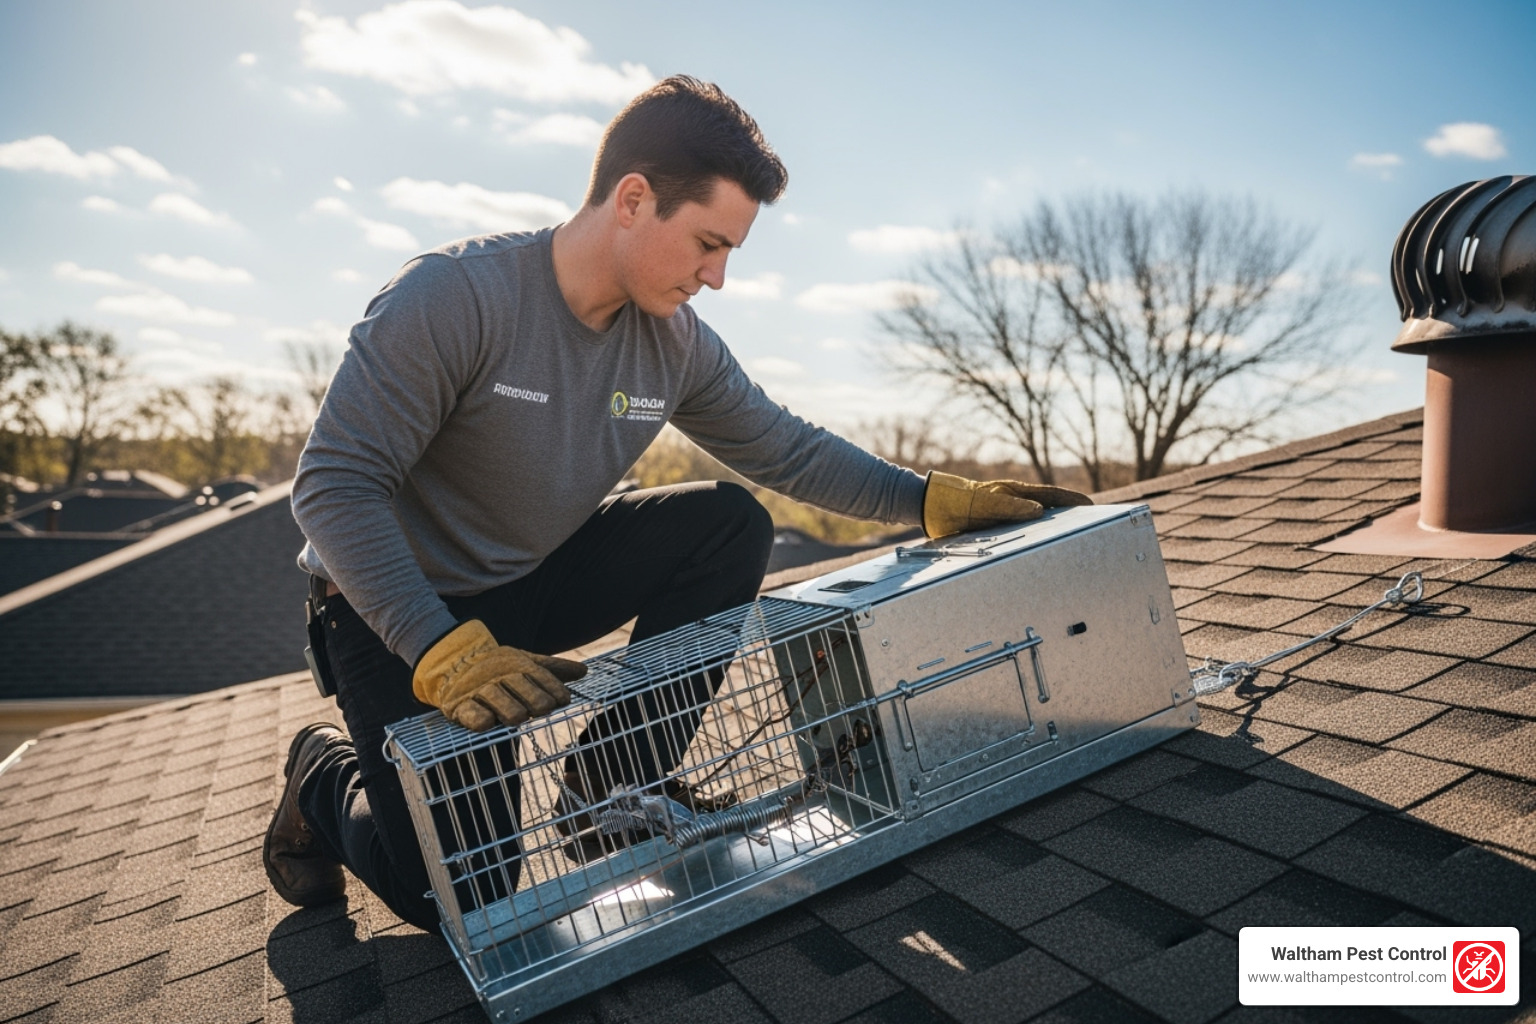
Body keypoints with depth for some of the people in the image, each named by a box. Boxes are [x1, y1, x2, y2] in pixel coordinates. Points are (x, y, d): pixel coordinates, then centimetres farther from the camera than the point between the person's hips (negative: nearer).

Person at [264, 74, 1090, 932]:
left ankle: (616, 786, -1)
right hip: (402, 611, -5)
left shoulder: (676, 344, -8)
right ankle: (328, 774, 20)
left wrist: (936, 499, -9)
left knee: (733, 526, -14)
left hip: (537, 580, 6)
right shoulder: (454, 296, -26)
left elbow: (789, 451, 0)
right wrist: (446, 652, -37)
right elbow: (334, 486, -26)